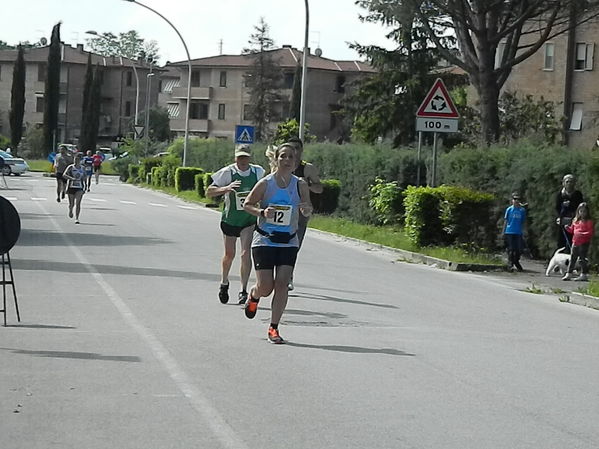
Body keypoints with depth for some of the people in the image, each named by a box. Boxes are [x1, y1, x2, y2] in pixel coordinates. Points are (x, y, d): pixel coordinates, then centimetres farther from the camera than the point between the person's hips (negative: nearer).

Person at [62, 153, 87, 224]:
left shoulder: (82, 168, 7)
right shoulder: (70, 167, -3)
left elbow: (85, 177, 22)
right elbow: (64, 175, -14)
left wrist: (85, 184, 10)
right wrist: (72, 178, -28)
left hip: (79, 188, 1)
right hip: (71, 187, -1)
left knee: (78, 203, -13)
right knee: (71, 204, 6)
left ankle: (76, 218, -10)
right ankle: (70, 210, 41)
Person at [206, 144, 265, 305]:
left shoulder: (258, 172, -5)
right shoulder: (227, 172, -14)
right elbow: (209, 192, -15)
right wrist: (226, 188, -31)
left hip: (250, 220, 1)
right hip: (230, 219, -1)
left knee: (246, 253, -13)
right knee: (229, 254, 11)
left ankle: (244, 290, -6)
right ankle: (224, 283, 38)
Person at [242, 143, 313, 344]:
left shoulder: (300, 185, -2)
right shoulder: (265, 183, -9)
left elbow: (308, 210, 9)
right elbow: (247, 204, 1)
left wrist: (306, 210, -14)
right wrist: (262, 212, -17)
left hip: (289, 242, 2)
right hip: (264, 240, -2)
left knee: (282, 284, -7)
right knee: (265, 287, -4)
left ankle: (273, 327, 5)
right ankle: (253, 296, 33)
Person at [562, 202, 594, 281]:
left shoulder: (589, 221, -6)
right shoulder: (575, 220, 13)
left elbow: (591, 232, -13)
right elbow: (572, 230, 22)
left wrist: (582, 234, -24)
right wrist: (568, 228, 1)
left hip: (584, 243, -6)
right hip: (575, 242, 6)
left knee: (582, 258, -3)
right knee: (572, 258, 9)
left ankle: (584, 275, 5)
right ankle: (569, 274, 14)